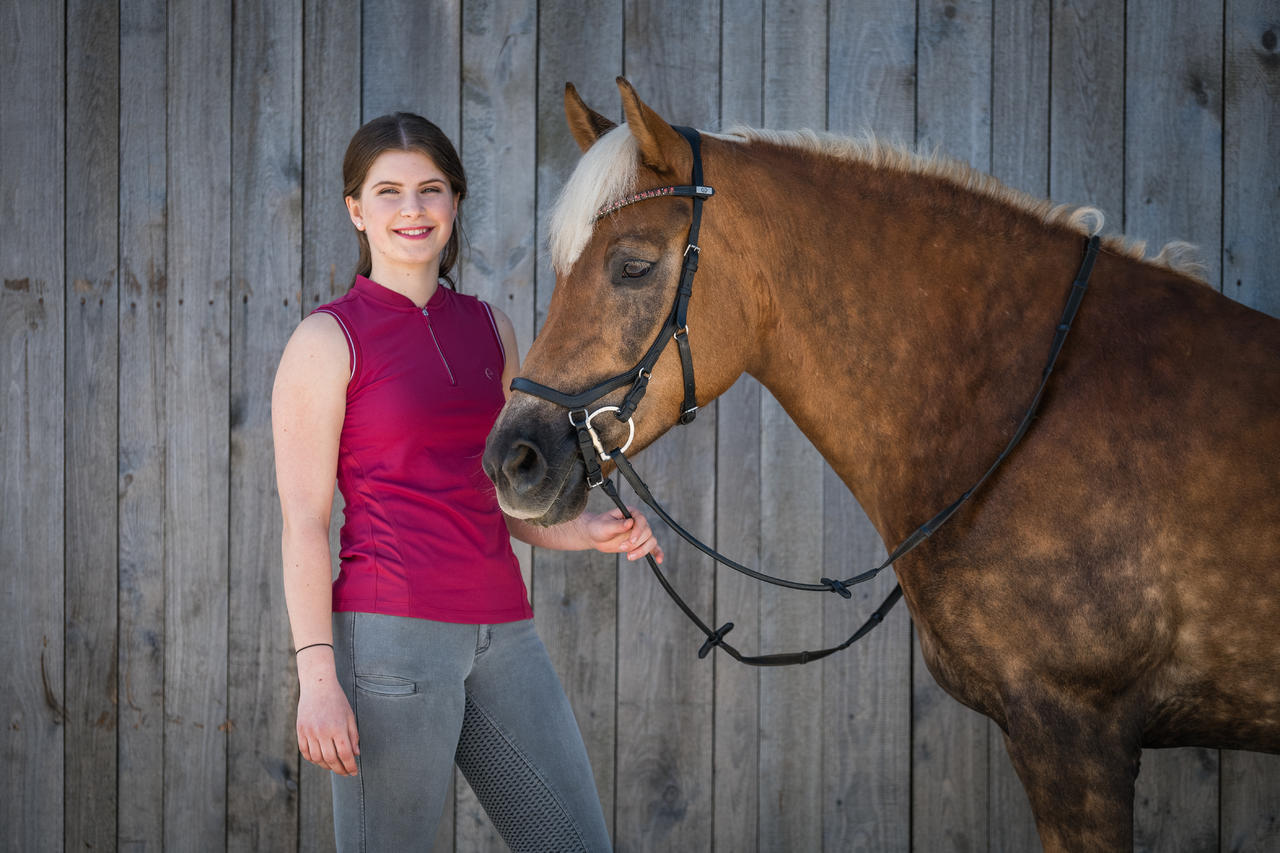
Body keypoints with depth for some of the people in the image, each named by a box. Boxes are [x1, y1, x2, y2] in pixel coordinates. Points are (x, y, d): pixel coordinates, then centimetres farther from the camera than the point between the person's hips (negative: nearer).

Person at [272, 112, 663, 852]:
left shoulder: (491, 330, 14)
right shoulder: (327, 341, -3)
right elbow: (304, 520, -7)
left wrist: (588, 533, 1)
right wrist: (317, 675, -14)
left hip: (502, 632, 6)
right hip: (393, 628, -6)